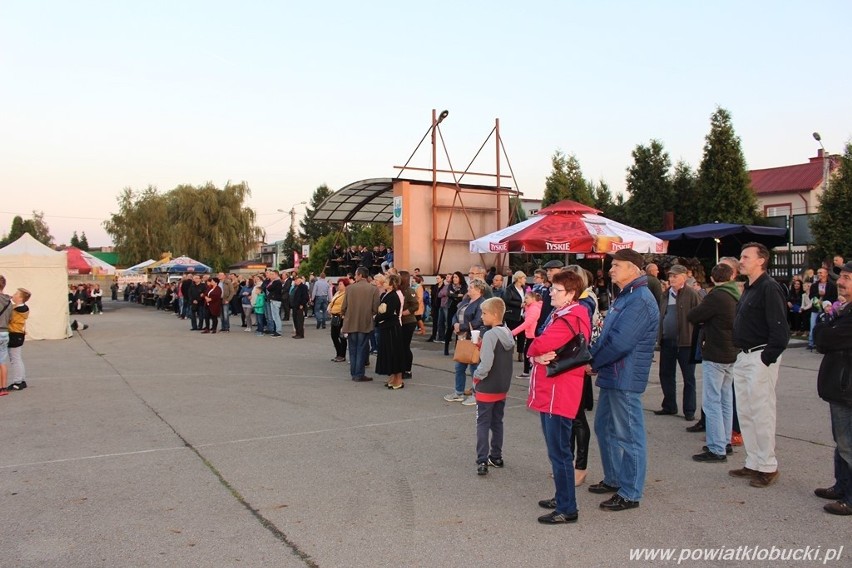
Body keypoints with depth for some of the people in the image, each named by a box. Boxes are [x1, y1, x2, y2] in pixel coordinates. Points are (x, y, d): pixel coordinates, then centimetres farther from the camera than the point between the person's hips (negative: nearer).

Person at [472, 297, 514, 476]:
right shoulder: (508, 334, 5)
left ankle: (482, 462, -1)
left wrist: (476, 376, -9)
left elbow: (486, 364, -26)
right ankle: (496, 457, 26)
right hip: (502, 387, 8)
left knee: (483, 424, 0)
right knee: (497, 423, 18)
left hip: (486, 387, -8)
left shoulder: (490, 335, -21)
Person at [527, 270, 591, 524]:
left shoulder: (568, 320, -17)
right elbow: (539, 349, 11)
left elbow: (538, 346, -25)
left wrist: (535, 352, -3)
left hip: (559, 392, -10)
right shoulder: (561, 315, 15)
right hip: (550, 391, 10)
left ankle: (567, 509, 7)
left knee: (559, 452, -3)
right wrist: (539, 357, -10)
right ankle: (562, 497, 31)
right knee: (557, 449, 19)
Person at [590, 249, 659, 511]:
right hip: (611, 376, 11)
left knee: (628, 435, -1)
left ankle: (630, 493, 10)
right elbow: (606, 336, 17)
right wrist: (593, 358, 1)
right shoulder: (623, 297, 16)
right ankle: (614, 479, 34)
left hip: (626, 379, -11)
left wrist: (593, 362, -12)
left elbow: (620, 342, -25)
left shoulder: (640, 301, -18)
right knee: (604, 428, 19)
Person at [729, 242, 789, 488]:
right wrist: (740, 353, 13)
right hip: (744, 357, 10)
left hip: (761, 358, -10)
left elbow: (779, 328, -20)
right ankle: (753, 463, 23)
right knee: (745, 413, 13)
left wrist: (767, 358, -19)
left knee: (761, 413, -3)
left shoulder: (769, 288, -14)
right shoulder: (749, 288, 16)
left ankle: (768, 467, 9)